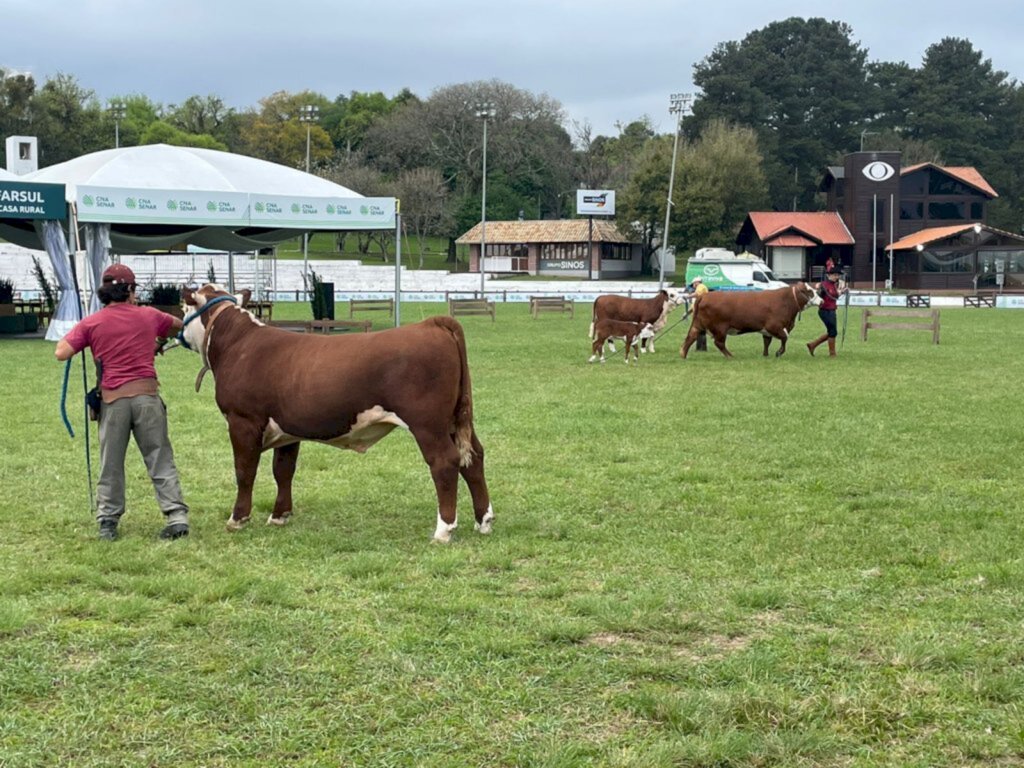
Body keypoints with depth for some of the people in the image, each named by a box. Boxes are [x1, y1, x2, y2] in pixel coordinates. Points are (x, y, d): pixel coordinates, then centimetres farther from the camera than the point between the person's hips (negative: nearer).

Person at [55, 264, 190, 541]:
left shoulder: (91, 323, 1)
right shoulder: (149, 316, 9)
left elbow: (61, 353, -6)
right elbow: (178, 325, 29)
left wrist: (70, 336, 14)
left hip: (113, 400, -1)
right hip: (147, 395, 1)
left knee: (111, 464, 11)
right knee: (161, 460, 6)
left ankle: (107, 522, 12)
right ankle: (177, 516, -1)